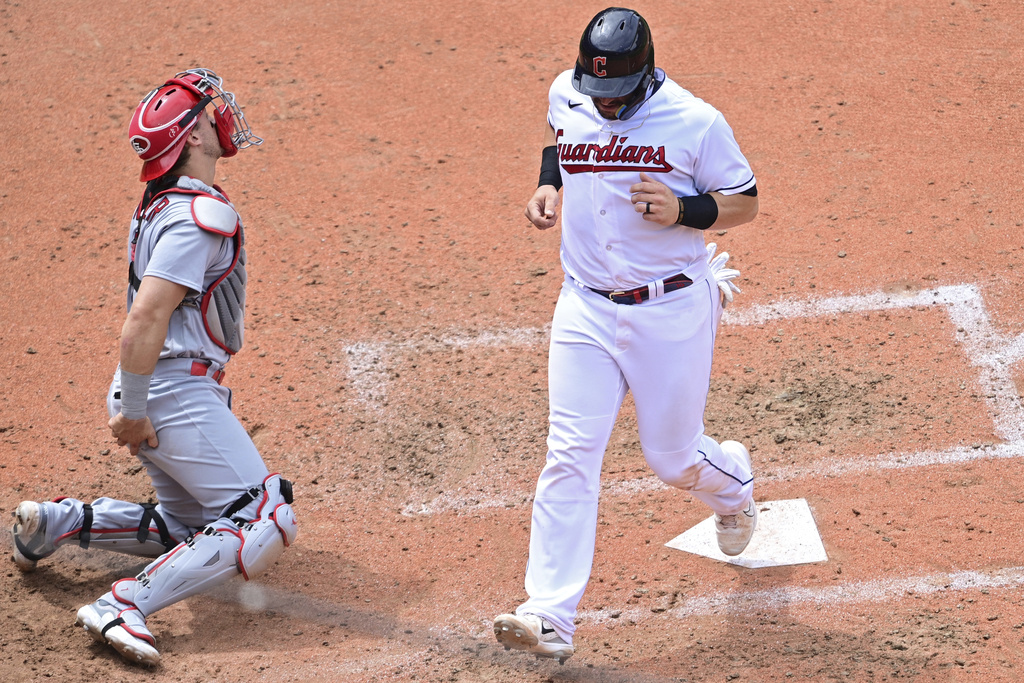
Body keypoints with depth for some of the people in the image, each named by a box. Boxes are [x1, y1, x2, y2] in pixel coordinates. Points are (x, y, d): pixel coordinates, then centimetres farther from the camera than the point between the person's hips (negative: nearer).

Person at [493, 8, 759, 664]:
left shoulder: (696, 122, -15)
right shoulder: (568, 94, -2)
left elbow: (746, 202, -5)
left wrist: (684, 209, -23)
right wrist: (549, 183, 5)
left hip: (671, 313, -3)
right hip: (586, 310, 3)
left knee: (674, 458, 9)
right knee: (569, 457, -8)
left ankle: (732, 482, 47)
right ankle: (551, 616, -10)